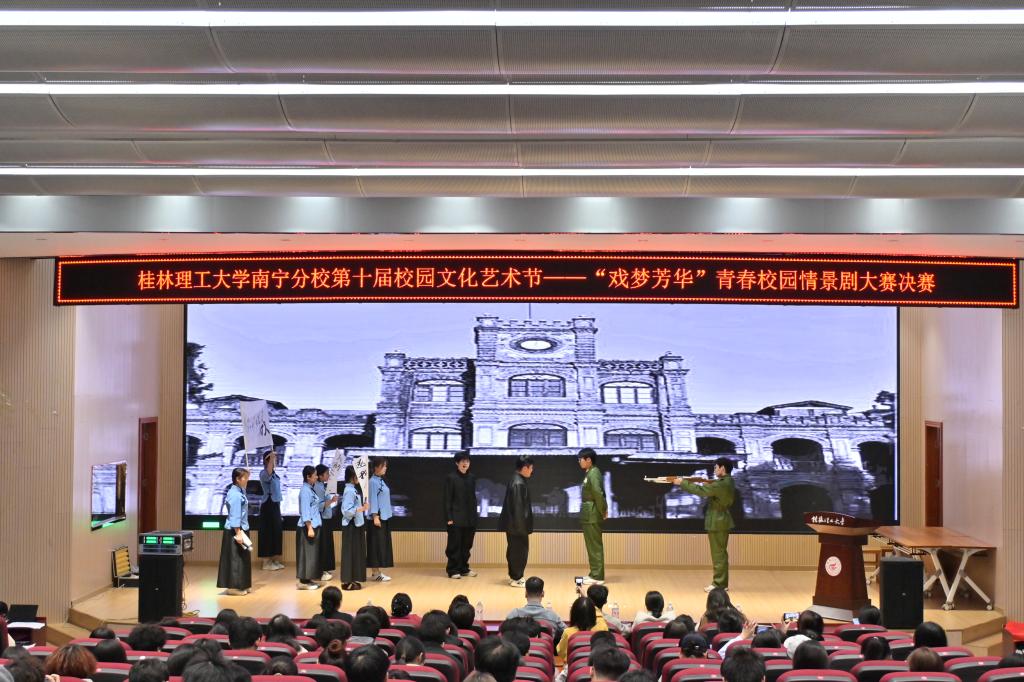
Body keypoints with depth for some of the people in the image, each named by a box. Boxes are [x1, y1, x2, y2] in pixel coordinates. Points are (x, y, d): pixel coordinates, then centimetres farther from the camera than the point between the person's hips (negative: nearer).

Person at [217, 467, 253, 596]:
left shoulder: (239, 492, 11)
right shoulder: (235, 494, -18)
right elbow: (235, 515, -21)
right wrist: (238, 533, -22)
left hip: (240, 529, 10)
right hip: (235, 531, -10)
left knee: (241, 558, 13)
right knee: (235, 558, -4)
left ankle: (240, 586, 20)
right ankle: (234, 587, 1)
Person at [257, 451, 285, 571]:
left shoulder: (275, 474, 13)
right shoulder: (264, 473, -12)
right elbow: (268, 472, -38)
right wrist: (271, 459, -50)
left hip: (275, 505, 9)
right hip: (268, 505, -8)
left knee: (276, 532, 12)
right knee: (268, 532, -4)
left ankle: (274, 560, 20)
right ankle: (266, 562, 2)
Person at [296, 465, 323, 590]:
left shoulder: (311, 489, 12)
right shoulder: (305, 490, -16)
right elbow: (305, 511, -19)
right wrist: (309, 528, -21)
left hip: (314, 526, 9)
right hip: (307, 527, -9)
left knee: (313, 554, 12)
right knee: (307, 554, -4)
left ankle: (308, 579, 18)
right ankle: (304, 581, 2)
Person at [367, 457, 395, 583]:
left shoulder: (381, 481, 14)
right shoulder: (373, 481, -12)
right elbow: (373, 499, -15)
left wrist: (384, 516, 15)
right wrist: (375, 516, -19)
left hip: (385, 517, 9)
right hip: (378, 518, -9)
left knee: (383, 545, 10)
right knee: (376, 545, -5)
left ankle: (378, 571, 15)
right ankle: (375, 573, -1)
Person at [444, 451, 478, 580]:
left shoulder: (472, 478, 10)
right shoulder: (451, 478, -5)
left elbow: (473, 498, 14)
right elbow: (447, 499, -7)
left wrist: (475, 515, 10)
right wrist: (449, 517, -12)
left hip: (470, 518, 5)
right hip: (456, 518, -5)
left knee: (466, 545, 10)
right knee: (454, 545, 0)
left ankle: (464, 569, 20)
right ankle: (453, 570, 8)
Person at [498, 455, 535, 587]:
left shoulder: (517, 481, 11)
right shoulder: (519, 484, -20)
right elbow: (518, 507, -21)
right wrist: (522, 527, -19)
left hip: (513, 524, 10)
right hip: (517, 525, -10)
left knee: (514, 550, 16)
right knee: (520, 551, -2)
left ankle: (514, 576, 24)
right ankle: (516, 578, 4)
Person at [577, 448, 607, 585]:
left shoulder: (593, 473, -16)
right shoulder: (590, 473, 14)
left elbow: (598, 493, -23)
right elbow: (599, 493, 17)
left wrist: (602, 511, -13)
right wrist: (604, 509, 12)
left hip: (592, 515, -10)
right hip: (589, 515, 10)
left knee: (595, 546, -6)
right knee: (592, 545, 14)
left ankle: (597, 577, -2)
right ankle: (594, 574, 21)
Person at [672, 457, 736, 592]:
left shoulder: (722, 484, -22)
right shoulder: (727, 482, 11)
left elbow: (700, 490, -23)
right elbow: (709, 489, 15)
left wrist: (682, 483, -15)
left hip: (717, 523, -10)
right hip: (721, 521, 10)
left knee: (718, 553, -4)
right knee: (720, 553, 15)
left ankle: (719, 584, 0)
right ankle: (722, 583, 21)